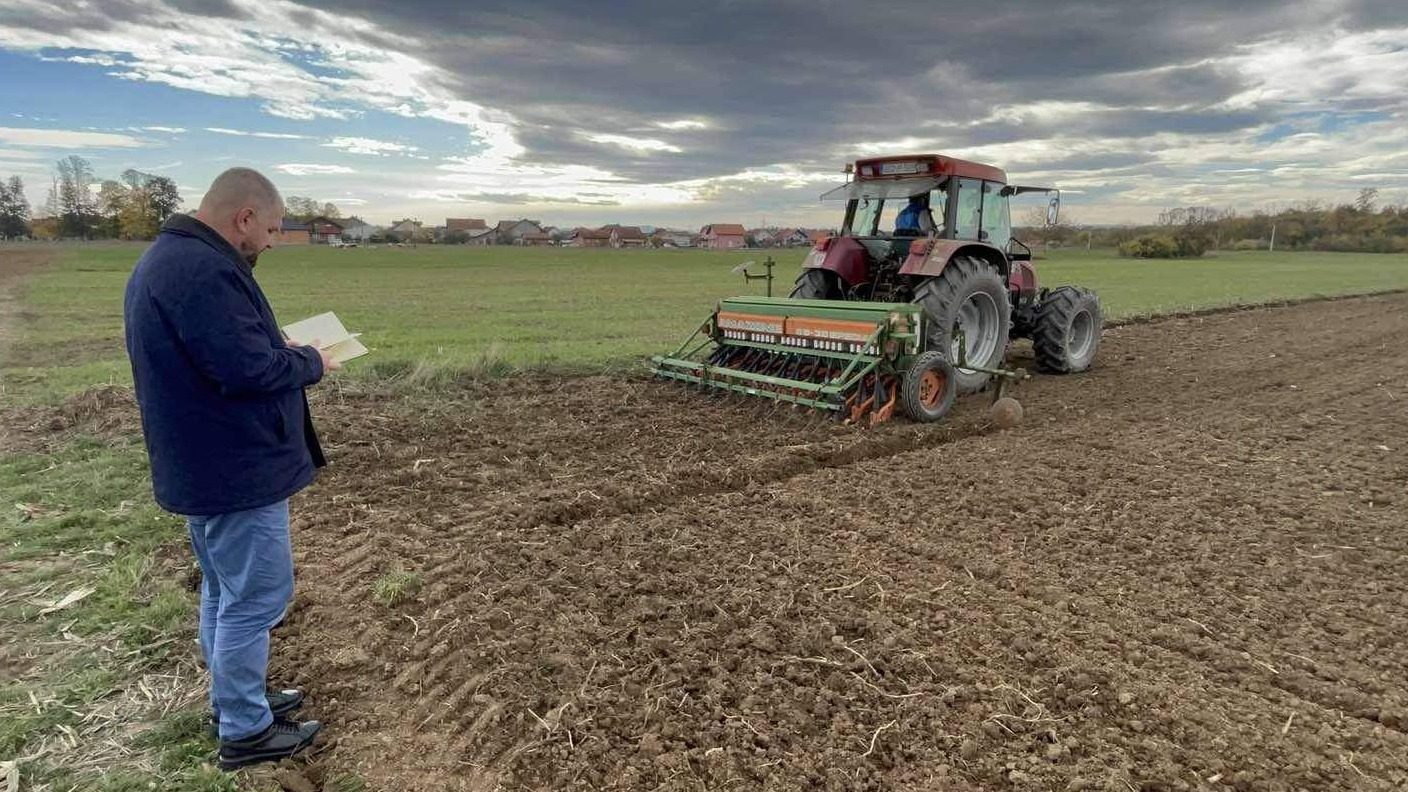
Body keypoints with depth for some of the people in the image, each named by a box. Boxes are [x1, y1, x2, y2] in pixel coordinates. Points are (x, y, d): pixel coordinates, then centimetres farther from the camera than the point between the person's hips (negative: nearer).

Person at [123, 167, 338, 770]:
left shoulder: (168, 258, 11)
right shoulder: (204, 272, -24)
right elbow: (249, 370, -29)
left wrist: (276, 345, 6)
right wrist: (308, 361, -11)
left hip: (204, 465, 11)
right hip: (236, 469, -11)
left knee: (225, 591, 21)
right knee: (255, 597, 2)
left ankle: (234, 698, 37)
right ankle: (244, 730, 15)